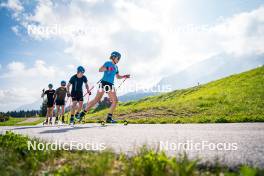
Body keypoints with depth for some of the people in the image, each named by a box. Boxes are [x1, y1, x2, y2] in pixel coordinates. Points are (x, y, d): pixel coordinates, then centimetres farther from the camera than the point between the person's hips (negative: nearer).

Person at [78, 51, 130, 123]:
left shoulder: (116, 67, 20)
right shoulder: (108, 63, 0)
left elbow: (118, 77, 28)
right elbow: (100, 70, -13)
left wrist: (124, 76, 13)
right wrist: (108, 68, -27)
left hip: (110, 85, 7)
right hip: (104, 83, -7)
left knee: (115, 101, -5)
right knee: (97, 100, -11)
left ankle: (109, 118, 0)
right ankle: (83, 112, 0)